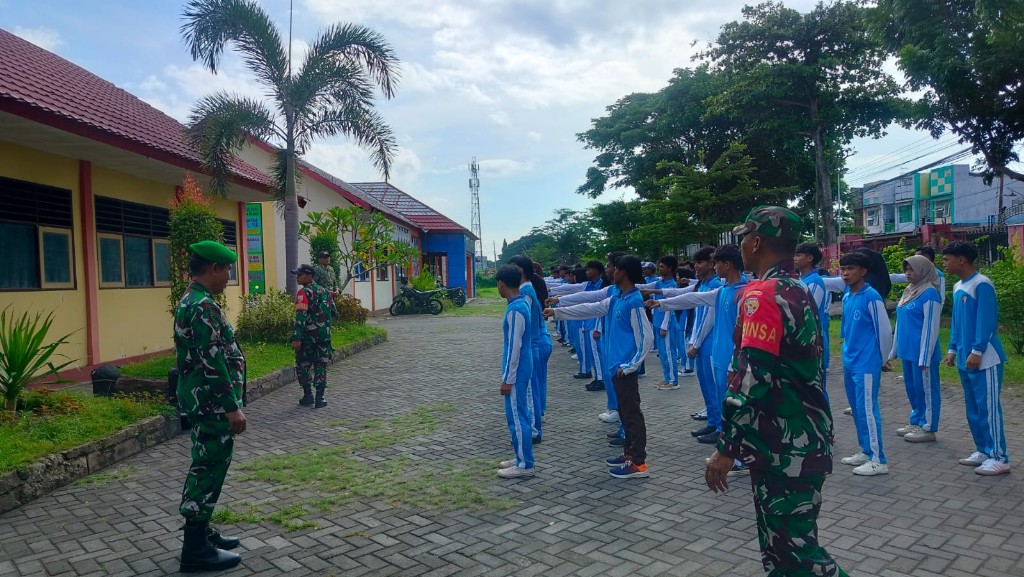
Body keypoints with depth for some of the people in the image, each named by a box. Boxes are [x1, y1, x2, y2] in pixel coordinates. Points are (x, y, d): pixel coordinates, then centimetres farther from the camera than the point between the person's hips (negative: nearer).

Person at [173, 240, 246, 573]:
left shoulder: (190, 301, 13)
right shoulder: (204, 305, -21)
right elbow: (213, 363, -25)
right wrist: (233, 407, -21)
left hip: (203, 400, 11)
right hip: (212, 403, -10)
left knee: (207, 468, 19)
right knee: (208, 470, -2)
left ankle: (201, 532, 31)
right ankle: (196, 550, 8)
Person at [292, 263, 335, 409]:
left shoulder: (303, 293, -11)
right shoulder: (324, 291, 10)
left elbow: (301, 316, -19)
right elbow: (333, 311, 15)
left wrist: (296, 338, -22)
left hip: (308, 335, -5)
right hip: (324, 335, 5)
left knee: (303, 365, 11)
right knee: (321, 366, 8)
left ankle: (308, 395, 12)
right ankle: (319, 399, 6)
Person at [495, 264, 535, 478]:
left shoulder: (515, 309, -21)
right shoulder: (522, 304, 9)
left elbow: (514, 347, -21)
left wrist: (507, 379, -17)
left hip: (516, 373, -10)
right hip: (522, 370, 10)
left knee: (516, 417, -1)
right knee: (518, 415, 16)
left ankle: (524, 465, 7)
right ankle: (521, 458, 26)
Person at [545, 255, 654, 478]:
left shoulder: (634, 302, -17)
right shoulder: (616, 299, 11)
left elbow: (646, 337, -20)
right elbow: (590, 309, 18)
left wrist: (630, 366, -18)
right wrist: (556, 311, 18)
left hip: (625, 369, -9)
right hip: (617, 366, 9)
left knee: (632, 413, -4)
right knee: (625, 412, 17)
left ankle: (639, 463, 3)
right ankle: (630, 453, 28)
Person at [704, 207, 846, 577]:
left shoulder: (762, 294, -18)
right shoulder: (799, 292, 12)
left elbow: (753, 379, -24)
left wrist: (726, 448, -19)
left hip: (783, 450, -10)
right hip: (805, 441, 10)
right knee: (782, 544, 18)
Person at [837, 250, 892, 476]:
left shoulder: (872, 297, -13)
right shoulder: (846, 297, 10)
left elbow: (885, 331, -10)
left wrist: (880, 360, -2)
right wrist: (848, 352, 18)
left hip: (866, 365, -8)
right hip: (849, 363, 8)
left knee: (867, 410, -6)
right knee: (857, 409, 15)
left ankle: (879, 460, 2)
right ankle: (866, 451, 27)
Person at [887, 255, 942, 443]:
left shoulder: (929, 293, -12)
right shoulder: (908, 291, 12)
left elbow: (931, 327, -16)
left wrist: (925, 357, -18)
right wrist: (894, 350, 17)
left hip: (921, 353, -8)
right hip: (907, 351, 8)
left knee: (926, 389, 2)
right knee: (912, 388, 16)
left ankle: (928, 428, 11)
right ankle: (916, 422, 28)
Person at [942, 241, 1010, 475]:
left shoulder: (982, 285, -14)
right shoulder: (957, 287, 13)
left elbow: (987, 321, -18)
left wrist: (977, 351, -20)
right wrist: (953, 349, 16)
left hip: (984, 359, -9)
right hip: (965, 359, 9)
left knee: (988, 408, -4)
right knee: (973, 408, 14)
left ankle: (998, 458, 2)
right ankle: (983, 451, 23)